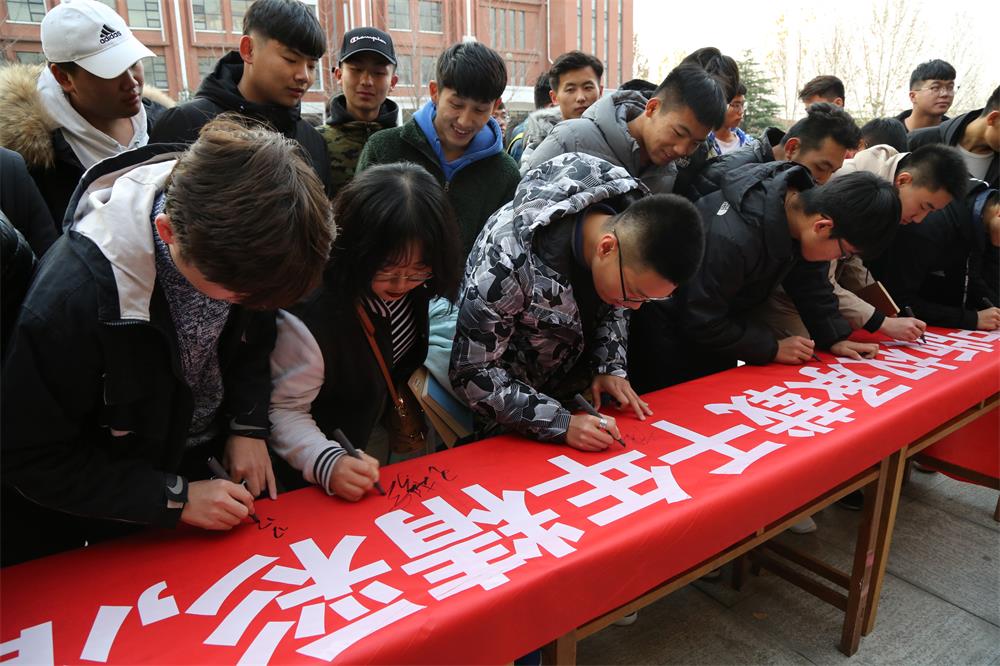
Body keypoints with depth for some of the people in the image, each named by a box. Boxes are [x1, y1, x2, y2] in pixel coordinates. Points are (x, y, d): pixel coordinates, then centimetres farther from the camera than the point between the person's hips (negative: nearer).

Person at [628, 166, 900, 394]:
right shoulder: (732, 238, -38)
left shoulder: (808, 200, -14)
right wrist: (773, 347, -20)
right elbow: (701, 322, -28)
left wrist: (834, 338, -5)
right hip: (673, 329, -7)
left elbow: (810, 279, 1)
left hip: (717, 320, 8)